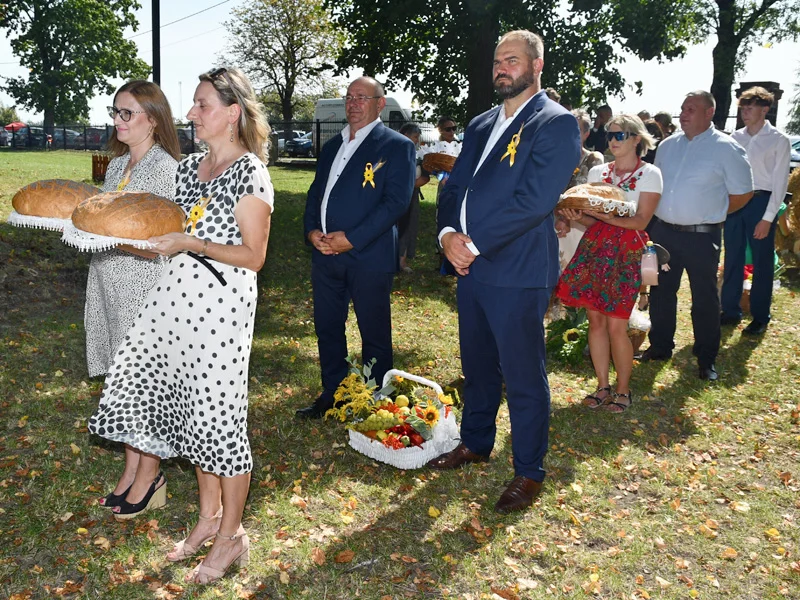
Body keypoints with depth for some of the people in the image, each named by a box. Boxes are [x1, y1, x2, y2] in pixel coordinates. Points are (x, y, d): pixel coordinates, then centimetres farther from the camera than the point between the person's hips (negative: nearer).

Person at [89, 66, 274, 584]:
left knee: (218, 413, -1)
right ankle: (209, 516, 30)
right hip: (179, 294, 8)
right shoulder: (189, 166, 14)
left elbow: (253, 256, -11)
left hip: (221, 302, -8)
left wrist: (192, 244, -17)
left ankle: (232, 534, 16)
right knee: (193, 407, 13)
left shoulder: (249, 173, -9)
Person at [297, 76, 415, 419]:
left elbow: (397, 201, -14)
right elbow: (315, 194, 19)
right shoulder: (332, 147, 18)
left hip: (368, 255, -6)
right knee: (327, 328, 14)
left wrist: (351, 238, -18)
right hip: (325, 253, 7)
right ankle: (331, 396, 29)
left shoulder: (397, 146, -4)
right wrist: (311, 230, -2)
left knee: (374, 334, 5)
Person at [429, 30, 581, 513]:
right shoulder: (481, 126, 16)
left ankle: (529, 472, 18)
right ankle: (476, 443, 39)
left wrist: (474, 243, -18)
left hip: (518, 273, -7)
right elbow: (455, 187, 12)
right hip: (471, 265, 8)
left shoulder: (556, 124, -9)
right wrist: (449, 233, -8)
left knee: (523, 376, 3)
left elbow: (534, 199, -19)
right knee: (478, 365, 20)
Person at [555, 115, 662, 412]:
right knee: (595, 319, 4)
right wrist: (577, 216, -10)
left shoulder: (649, 174, 0)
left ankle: (623, 390, 12)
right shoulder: (597, 172, 13)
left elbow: (640, 221, -9)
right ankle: (602, 386, 18)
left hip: (627, 251, -4)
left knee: (616, 326, -6)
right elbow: (592, 220, 13)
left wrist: (605, 214, -22)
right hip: (594, 247, 4)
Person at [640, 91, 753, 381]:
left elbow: (742, 193, -4)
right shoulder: (668, 145, 7)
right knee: (661, 293, 14)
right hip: (663, 232, 5)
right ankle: (660, 347, 29)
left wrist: (712, 214, -1)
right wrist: (660, 216, 8)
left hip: (701, 236, -5)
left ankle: (706, 359, 18)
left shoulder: (726, 148, -8)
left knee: (704, 299, 5)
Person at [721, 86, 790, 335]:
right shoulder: (735, 138, 7)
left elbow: (780, 182, -7)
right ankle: (731, 311, 24)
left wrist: (768, 218, -12)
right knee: (732, 260, 11)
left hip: (760, 202, -4)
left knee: (762, 263, 4)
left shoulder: (779, 141, -6)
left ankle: (760, 318, 16)